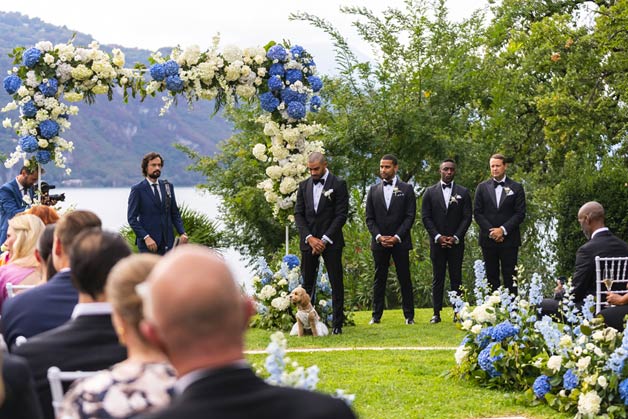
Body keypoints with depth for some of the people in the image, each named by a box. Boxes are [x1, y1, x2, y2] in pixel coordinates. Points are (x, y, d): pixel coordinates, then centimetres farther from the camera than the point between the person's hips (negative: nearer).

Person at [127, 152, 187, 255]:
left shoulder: (168, 186, 12)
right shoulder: (137, 189, -2)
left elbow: (175, 213, 15)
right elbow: (132, 218, -6)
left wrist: (182, 233, -1)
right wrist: (146, 237, -16)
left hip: (167, 242, 4)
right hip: (148, 243, -4)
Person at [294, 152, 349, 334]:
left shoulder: (338, 184, -2)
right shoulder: (304, 186, 11)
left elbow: (341, 215, -7)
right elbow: (298, 214, 7)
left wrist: (325, 239, -12)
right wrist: (309, 238, -7)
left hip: (331, 242, -4)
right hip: (308, 241, 4)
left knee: (336, 283, -2)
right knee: (307, 283, 3)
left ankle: (337, 324, 2)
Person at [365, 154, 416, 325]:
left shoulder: (406, 189, 3)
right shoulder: (373, 190, 10)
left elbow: (410, 216, -3)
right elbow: (369, 218, 7)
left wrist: (397, 237, -12)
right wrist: (379, 237, -7)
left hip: (400, 242, -2)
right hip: (379, 242, 2)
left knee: (405, 279, 0)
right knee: (379, 279, 4)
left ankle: (409, 315, 4)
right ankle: (376, 315, 6)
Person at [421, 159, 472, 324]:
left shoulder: (463, 192, 6)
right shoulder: (430, 192, 6)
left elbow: (467, 217, 2)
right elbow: (426, 217, 2)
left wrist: (455, 237, -8)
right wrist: (438, 237, -9)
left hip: (456, 242, 0)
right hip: (437, 242, 0)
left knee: (456, 278, 1)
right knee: (437, 278, 1)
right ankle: (436, 313, 2)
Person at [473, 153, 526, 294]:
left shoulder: (516, 188, 5)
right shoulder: (482, 187, 10)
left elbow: (520, 213, -1)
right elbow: (477, 213, 4)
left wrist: (503, 230, -12)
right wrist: (490, 230, -9)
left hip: (509, 239, -2)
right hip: (488, 239, 2)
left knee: (509, 277, -3)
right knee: (492, 277, 3)